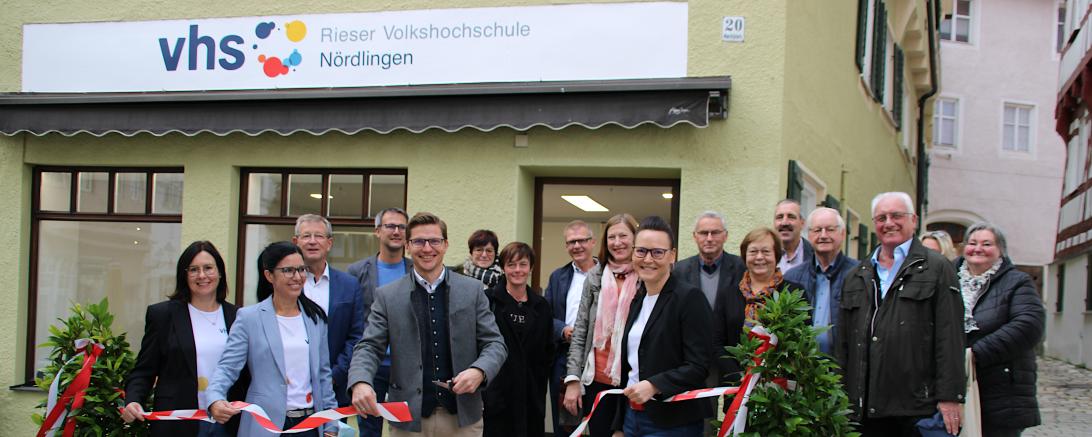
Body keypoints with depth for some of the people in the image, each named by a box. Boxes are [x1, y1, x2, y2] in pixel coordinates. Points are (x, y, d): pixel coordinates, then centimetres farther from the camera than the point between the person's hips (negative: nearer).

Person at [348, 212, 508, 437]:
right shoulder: (387, 296, 3)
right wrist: (360, 382, -22)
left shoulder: (472, 290, 4)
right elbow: (369, 347, -1)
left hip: (463, 418, 1)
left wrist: (479, 371, -17)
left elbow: (494, 343, 4)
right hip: (408, 419, 0)